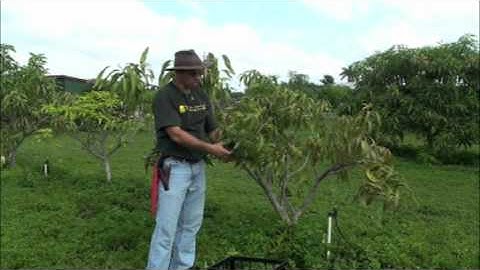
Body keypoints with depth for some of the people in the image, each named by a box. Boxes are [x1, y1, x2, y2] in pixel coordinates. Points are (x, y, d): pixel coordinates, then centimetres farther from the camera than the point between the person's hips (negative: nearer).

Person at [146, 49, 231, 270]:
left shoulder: (201, 95, 8)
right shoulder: (165, 97, -13)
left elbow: (212, 129, 9)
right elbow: (176, 135, -21)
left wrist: (224, 146, -10)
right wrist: (210, 148, -21)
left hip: (198, 167, 7)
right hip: (175, 167, -7)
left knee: (191, 224, 14)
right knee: (167, 226, -3)